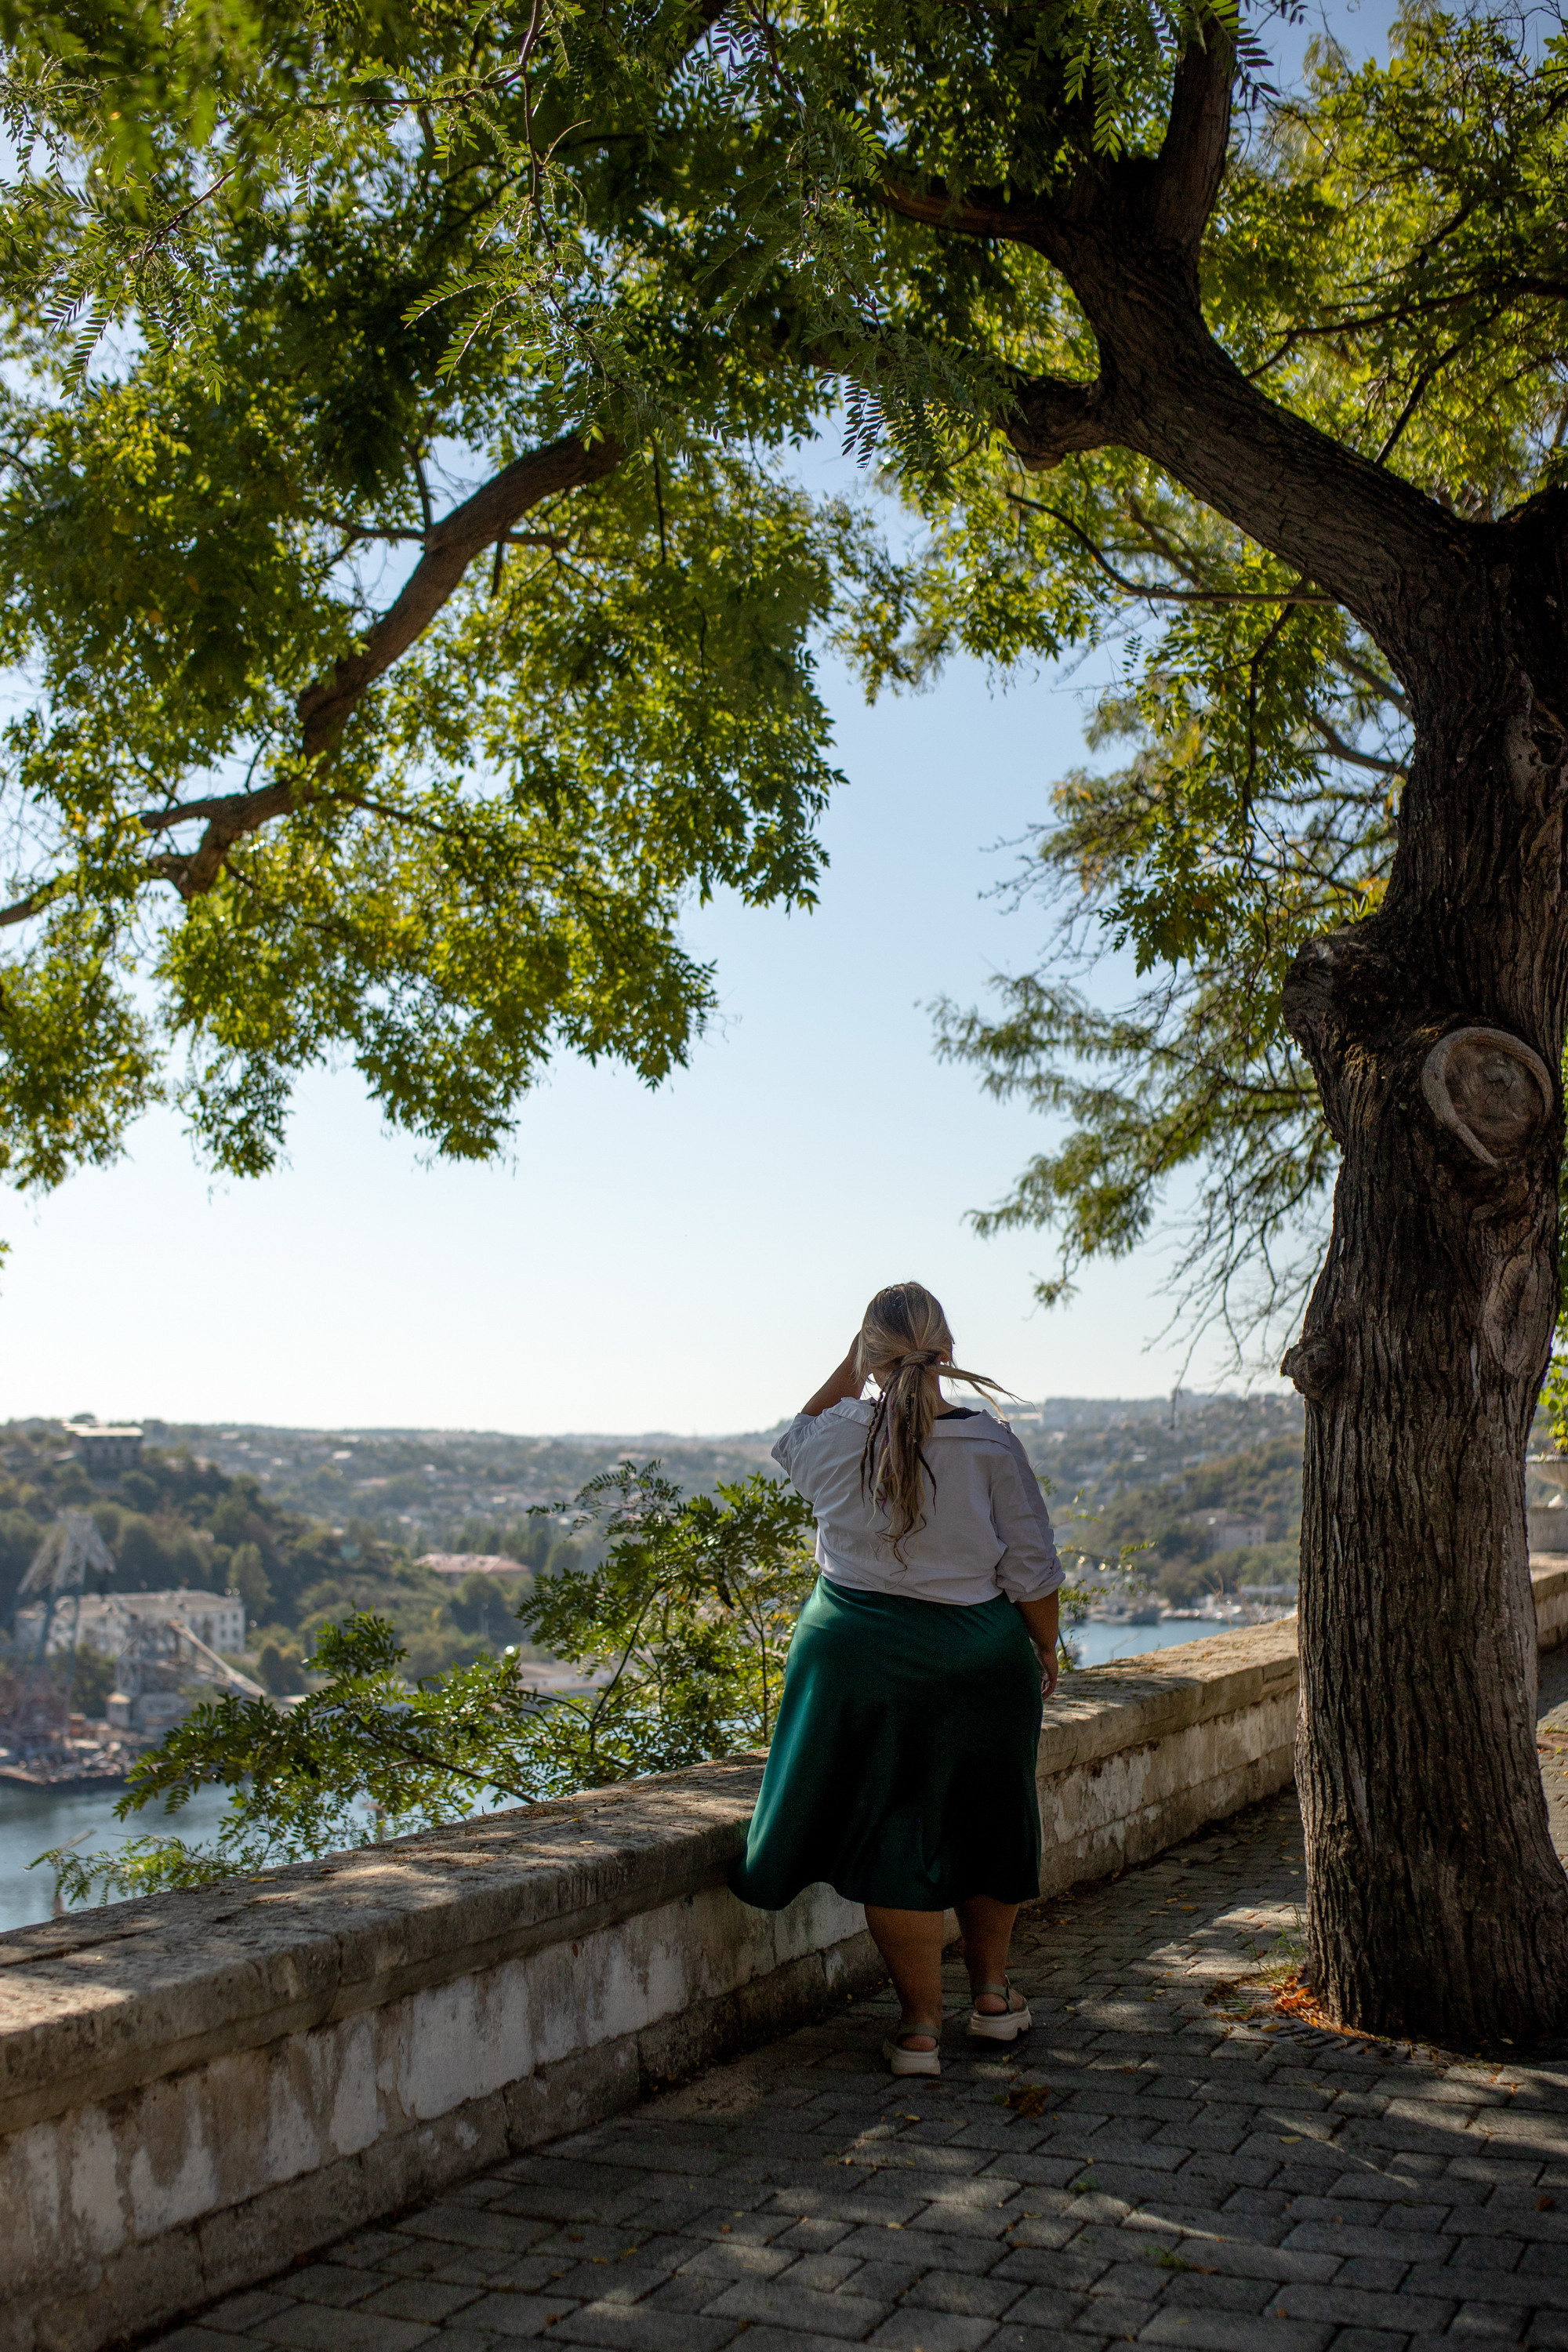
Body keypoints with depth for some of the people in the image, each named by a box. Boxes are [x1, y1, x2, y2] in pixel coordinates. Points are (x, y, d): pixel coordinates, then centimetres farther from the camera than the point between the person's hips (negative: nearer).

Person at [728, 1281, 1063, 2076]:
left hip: (862, 1660, -1)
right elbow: (1032, 1569, -6)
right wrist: (1045, 1648, 10)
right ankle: (993, 1994, 35)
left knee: (892, 1835, 8)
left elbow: (795, 1436, 18)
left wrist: (851, 1365, 12)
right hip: (979, 1659, 1)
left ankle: (921, 2025, 13)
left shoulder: (837, 1438, -9)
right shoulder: (990, 1443, -11)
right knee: (984, 1822, 19)